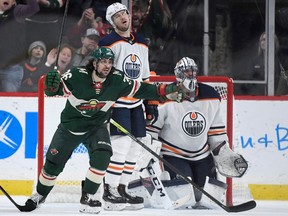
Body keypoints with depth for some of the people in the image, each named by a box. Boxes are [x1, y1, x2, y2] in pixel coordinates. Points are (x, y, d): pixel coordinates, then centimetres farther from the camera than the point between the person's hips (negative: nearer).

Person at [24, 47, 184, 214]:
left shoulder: (117, 80, -16)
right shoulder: (77, 76, -25)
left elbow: (140, 89, -9)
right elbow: (55, 90, -25)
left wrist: (165, 92, -18)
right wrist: (52, 86, -49)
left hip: (97, 127, 1)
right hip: (70, 126, -1)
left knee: (102, 156, -25)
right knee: (53, 164, 8)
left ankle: (87, 196, -9)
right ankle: (40, 195, 35)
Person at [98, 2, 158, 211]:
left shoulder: (142, 44, 14)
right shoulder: (108, 43, -8)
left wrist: (151, 102, 18)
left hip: (136, 103, 7)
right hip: (116, 102, -7)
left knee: (134, 148, 7)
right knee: (121, 145, -16)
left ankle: (121, 189, 16)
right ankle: (109, 192, -11)